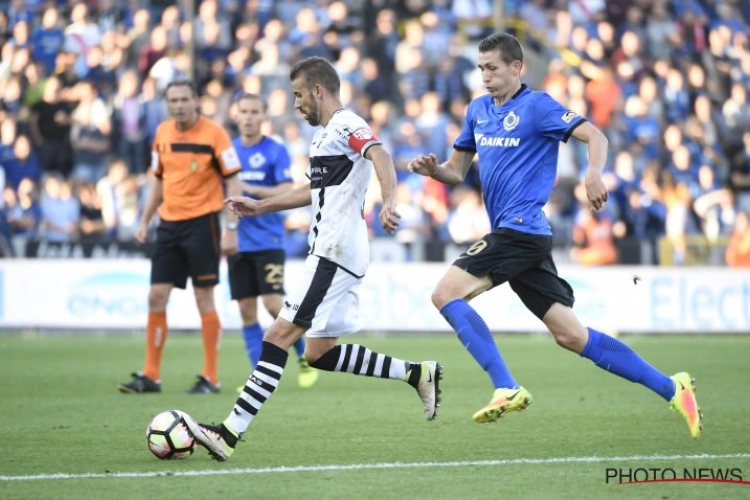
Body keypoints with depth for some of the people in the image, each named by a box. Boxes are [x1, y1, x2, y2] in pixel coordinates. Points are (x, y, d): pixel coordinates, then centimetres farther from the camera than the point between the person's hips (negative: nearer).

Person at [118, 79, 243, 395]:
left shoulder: (214, 134, -10)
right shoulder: (163, 132, 7)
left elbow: (233, 182, -9)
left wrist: (231, 230, -15)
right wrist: (145, 221, 14)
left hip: (202, 223, -6)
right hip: (169, 224, 6)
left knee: (204, 300, -2)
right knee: (156, 297, 3)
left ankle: (210, 378, 6)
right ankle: (151, 375, 9)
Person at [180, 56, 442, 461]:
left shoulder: (346, 125, -10)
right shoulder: (324, 134, 21)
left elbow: (380, 156, -29)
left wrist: (388, 202, -47)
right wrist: (261, 207, 38)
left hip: (335, 252, -10)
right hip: (329, 251, 10)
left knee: (280, 334, -13)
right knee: (319, 353, 9)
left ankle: (231, 432, -17)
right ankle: (416, 373, 14)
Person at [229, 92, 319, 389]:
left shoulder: (275, 151, -3)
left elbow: (287, 193, -10)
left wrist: (250, 189, -20)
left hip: (268, 241, -4)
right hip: (238, 241, 4)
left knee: (273, 304, -12)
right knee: (246, 311, 1)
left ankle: (305, 356, 9)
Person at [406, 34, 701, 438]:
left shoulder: (537, 106, -5)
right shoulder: (478, 110, 17)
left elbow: (595, 137, -13)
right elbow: (457, 172, 22)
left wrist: (593, 174, -33)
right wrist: (432, 169, 0)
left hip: (521, 229, -8)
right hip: (510, 234, 8)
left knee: (446, 294, -16)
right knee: (571, 336, 4)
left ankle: (506, 389, -19)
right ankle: (670, 387, 7)